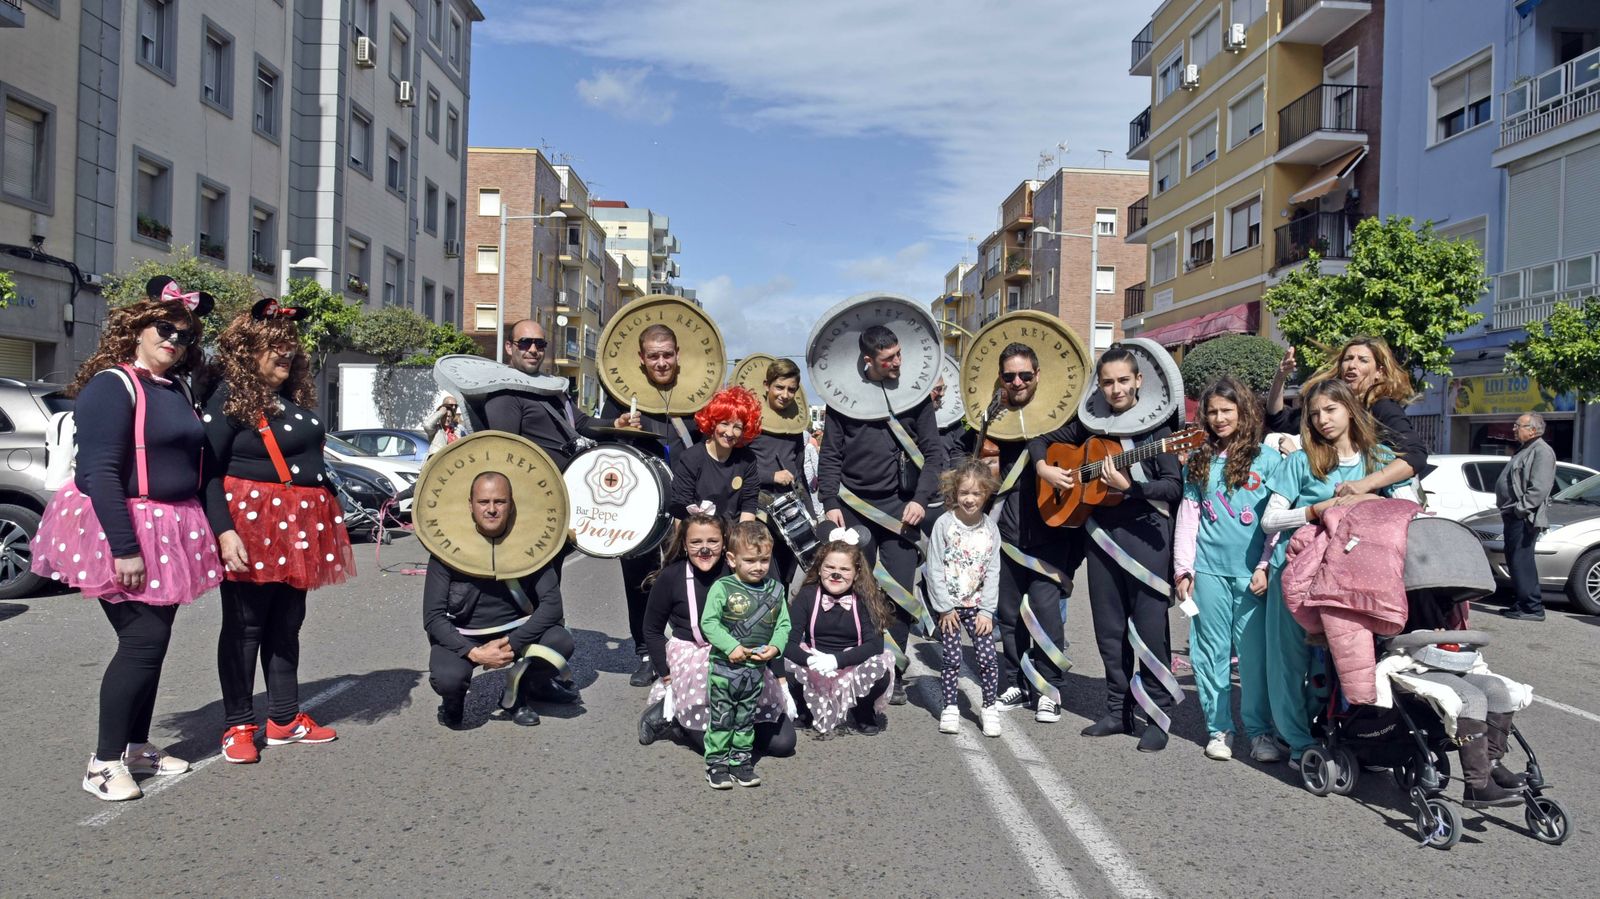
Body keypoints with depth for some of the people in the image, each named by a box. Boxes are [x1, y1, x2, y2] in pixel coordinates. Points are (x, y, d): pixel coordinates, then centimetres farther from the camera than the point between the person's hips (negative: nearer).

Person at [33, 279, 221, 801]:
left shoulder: (176, 389, 12)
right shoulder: (112, 385, -13)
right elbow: (99, 473, -21)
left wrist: (195, 533, 16)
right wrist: (124, 547, -25)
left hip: (167, 533, 8)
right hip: (121, 530, -8)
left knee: (152, 641, 12)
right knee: (143, 640, -8)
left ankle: (136, 747, 24)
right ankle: (105, 762, 3)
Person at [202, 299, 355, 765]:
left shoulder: (296, 396, 14)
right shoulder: (230, 398, -8)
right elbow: (207, 473, -13)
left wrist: (329, 519, 21)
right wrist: (224, 531, -22)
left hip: (299, 525, 7)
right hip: (253, 524, -7)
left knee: (287, 624, 13)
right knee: (245, 627, 1)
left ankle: (285, 719, 22)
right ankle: (238, 726, 11)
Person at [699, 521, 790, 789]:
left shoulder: (775, 590, 1)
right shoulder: (722, 588, -12)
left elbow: (783, 624, 4)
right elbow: (708, 622, -13)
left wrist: (775, 646, -14)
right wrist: (731, 646, -21)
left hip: (756, 668, 4)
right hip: (724, 666, -4)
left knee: (746, 718, 16)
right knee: (721, 717, 5)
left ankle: (741, 761, 28)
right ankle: (716, 763, 16)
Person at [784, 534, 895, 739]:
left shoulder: (864, 599, -6)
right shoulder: (807, 595, -6)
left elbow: (875, 644, -17)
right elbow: (789, 641, -13)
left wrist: (837, 660, -31)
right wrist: (811, 660, -34)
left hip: (854, 671, 0)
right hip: (813, 674, 0)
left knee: (881, 673, -31)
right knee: (784, 667, -29)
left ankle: (861, 715, 3)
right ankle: (809, 713, 1)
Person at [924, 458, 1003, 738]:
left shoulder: (990, 529, 1)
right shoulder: (944, 524, -9)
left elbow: (992, 573, 2)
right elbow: (934, 570, -9)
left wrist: (986, 610, -4)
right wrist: (944, 607, -10)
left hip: (977, 605, 2)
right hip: (948, 605, -2)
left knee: (988, 658, -3)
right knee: (953, 659, -1)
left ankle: (989, 707, 14)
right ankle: (950, 708, 15)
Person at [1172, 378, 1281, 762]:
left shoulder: (1268, 458, 2)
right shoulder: (1198, 460, 11)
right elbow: (1187, 517, 11)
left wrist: (1266, 566, -7)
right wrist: (1182, 570, 5)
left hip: (1251, 571, -3)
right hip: (1208, 570, 3)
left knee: (1254, 653, 0)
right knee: (1211, 651, 6)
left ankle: (1259, 731, 11)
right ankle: (1218, 728, 16)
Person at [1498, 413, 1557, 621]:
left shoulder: (1542, 451, -11)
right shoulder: (1525, 450, 21)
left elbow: (1539, 488, -21)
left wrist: (1520, 508, -21)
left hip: (1525, 518, -10)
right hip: (1514, 517, 10)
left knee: (1522, 561, -11)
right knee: (1514, 561, 12)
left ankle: (1533, 608, -9)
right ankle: (1522, 604, 19)